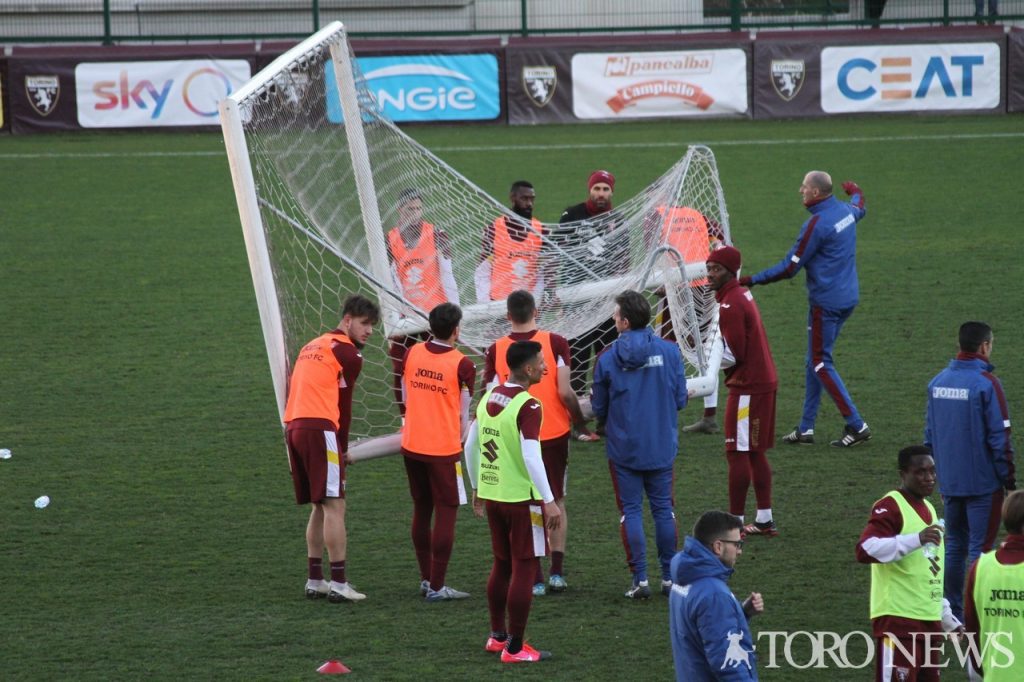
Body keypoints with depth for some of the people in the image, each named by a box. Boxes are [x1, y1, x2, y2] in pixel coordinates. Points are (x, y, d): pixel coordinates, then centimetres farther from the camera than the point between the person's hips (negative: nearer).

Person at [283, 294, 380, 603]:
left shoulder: (313, 345, 24)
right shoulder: (347, 352, -2)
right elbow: (344, 404, 2)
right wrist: (343, 448, 12)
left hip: (293, 427, 9)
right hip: (320, 430, -9)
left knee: (320, 507, 16)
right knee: (334, 505, -7)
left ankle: (315, 580, 17)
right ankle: (338, 584, -10)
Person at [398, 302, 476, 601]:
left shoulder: (412, 354, 1)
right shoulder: (461, 365, -13)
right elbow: (463, 415, -5)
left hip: (411, 446, 6)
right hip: (444, 449, -6)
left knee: (421, 510, 17)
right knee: (446, 514, 1)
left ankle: (425, 579, 23)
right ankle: (436, 586, -1)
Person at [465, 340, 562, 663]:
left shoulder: (488, 399, 7)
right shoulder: (528, 406, -17)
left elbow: (470, 447, 13)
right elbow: (531, 457, -22)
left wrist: (478, 488, 24)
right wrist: (549, 502, -19)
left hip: (492, 493, 8)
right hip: (522, 498, -8)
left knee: (502, 564, 20)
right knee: (524, 568, 0)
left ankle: (497, 636, 29)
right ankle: (515, 648, 2)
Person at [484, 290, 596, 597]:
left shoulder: (496, 350, -5)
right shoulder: (555, 343, -8)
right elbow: (565, 391, -12)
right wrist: (581, 425, -1)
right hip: (554, 433, 0)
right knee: (556, 502, 15)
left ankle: (535, 579, 5)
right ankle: (557, 571, 10)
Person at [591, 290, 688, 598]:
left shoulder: (607, 358, -10)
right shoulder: (669, 351, -6)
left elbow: (599, 408, -2)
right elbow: (680, 399, 1)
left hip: (623, 448, -2)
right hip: (662, 446, 2)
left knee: (630, 511, 5)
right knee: (663, 508, 12)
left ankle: (640, 579, 0)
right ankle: (670, 576, 13)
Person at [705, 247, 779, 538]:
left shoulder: (730, 305, -18)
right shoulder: (742, 294, 13)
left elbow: (734, 354, -19)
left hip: (747, 387, -10)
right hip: (764, 381, 10)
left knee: (738, 454, -5)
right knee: (756, 453, 15)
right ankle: (765, 520, 19)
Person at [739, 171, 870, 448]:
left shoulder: (817, 225, -20)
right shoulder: (846, 210, 5)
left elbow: (789, 268, -17)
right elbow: (859, 208, 33)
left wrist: (751, 280, -10)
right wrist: (855, 191, 56)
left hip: (826, 303, -9)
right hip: (847, 298, 9)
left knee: (820, 364, -2)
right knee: (815, 361, 14)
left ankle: (856, 426, -5)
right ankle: (806, 428, 17)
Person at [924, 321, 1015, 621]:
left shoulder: (937, 381, 5)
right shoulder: (986, 384, -15)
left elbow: (929, 433, 12)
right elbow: (999, 438, -15)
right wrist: (1009, 480, -7)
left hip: (949, 481, 6)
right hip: (983, 481, -6)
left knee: (955, 543, 15)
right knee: (980, 548, -1)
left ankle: (951, 611, 18)